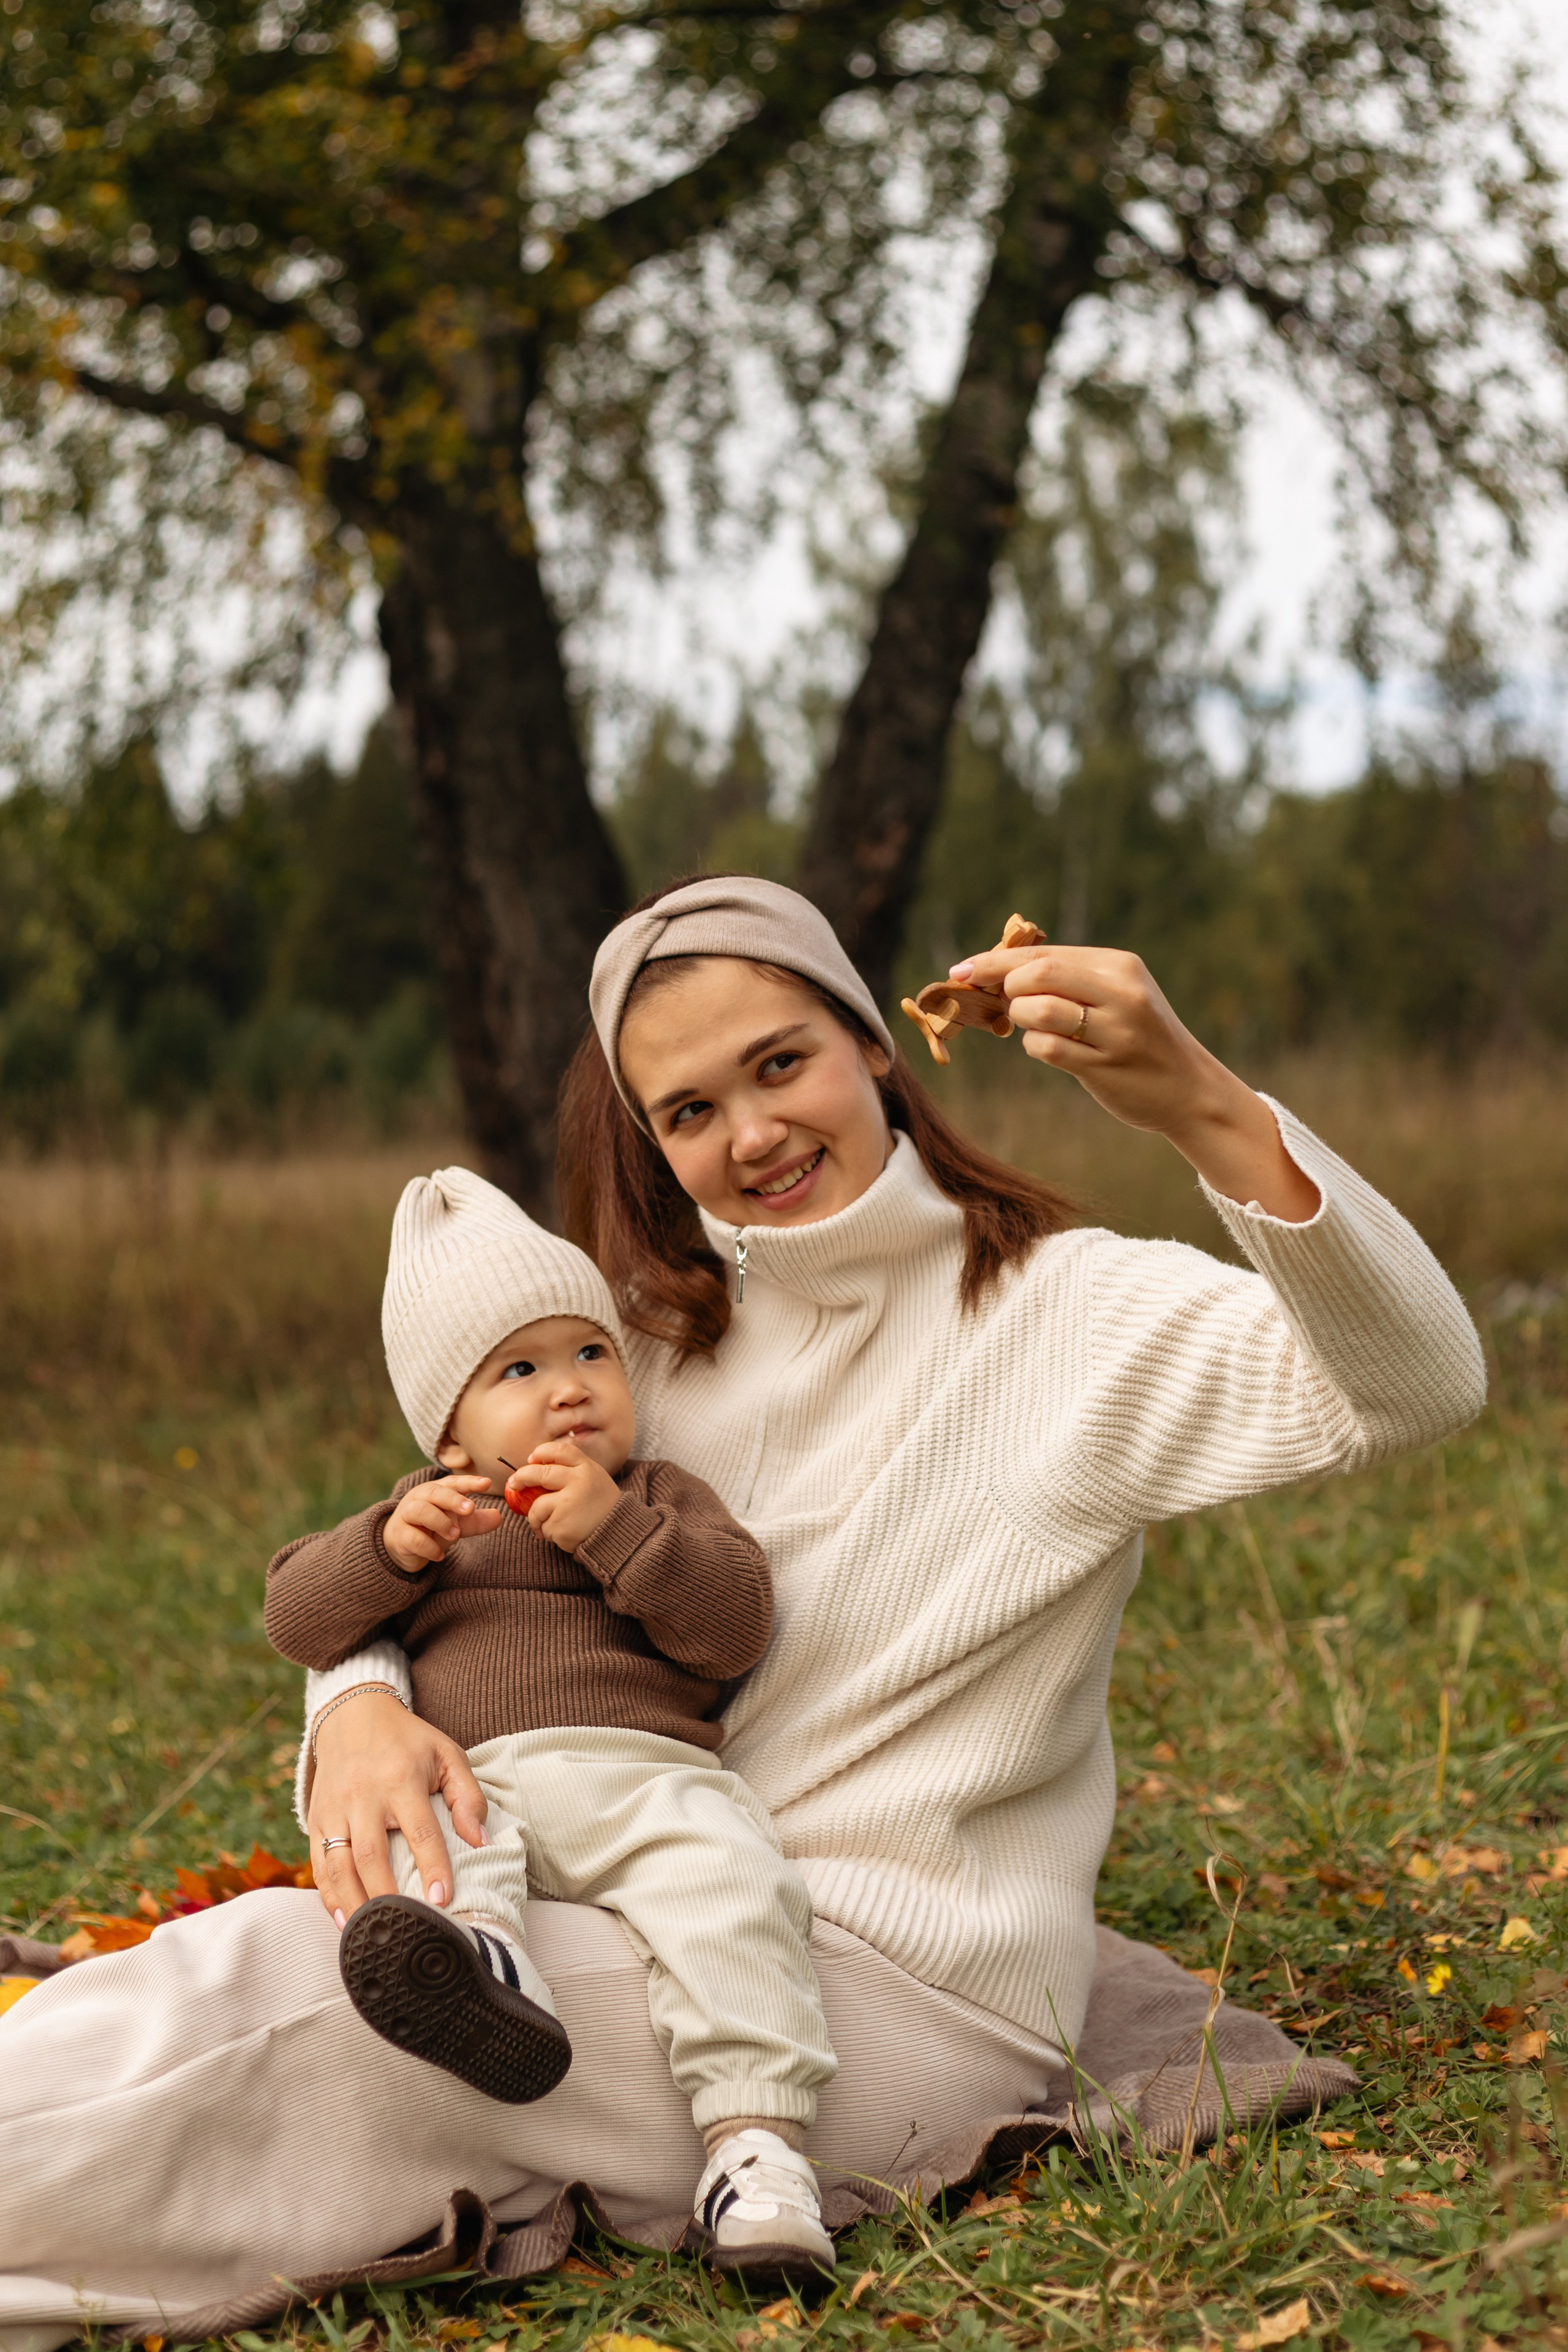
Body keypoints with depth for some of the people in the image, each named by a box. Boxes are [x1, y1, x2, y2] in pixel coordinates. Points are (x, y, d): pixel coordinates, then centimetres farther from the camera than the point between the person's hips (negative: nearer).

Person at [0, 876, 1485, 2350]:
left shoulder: (1062, 1315, -6)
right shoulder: (653, 1346, 11)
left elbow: (1414, 1388, -21)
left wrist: (1203, 1107, -37)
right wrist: (361, 1713, -16)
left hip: (902, 1983, -6)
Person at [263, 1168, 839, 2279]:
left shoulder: (665, 1498, 23)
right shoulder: (428, 1520, 31)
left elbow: (737, 1624, 5)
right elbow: (298, 1616, 17)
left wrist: (617, 1531, -6)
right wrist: (390, 1545, -1)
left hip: (643, 1772, -1)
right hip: (470, 1780, 1)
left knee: (729, 1880, -32)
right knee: (421, 1848, -34)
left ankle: (755, 2141, -38)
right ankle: (480, 1967, -64)